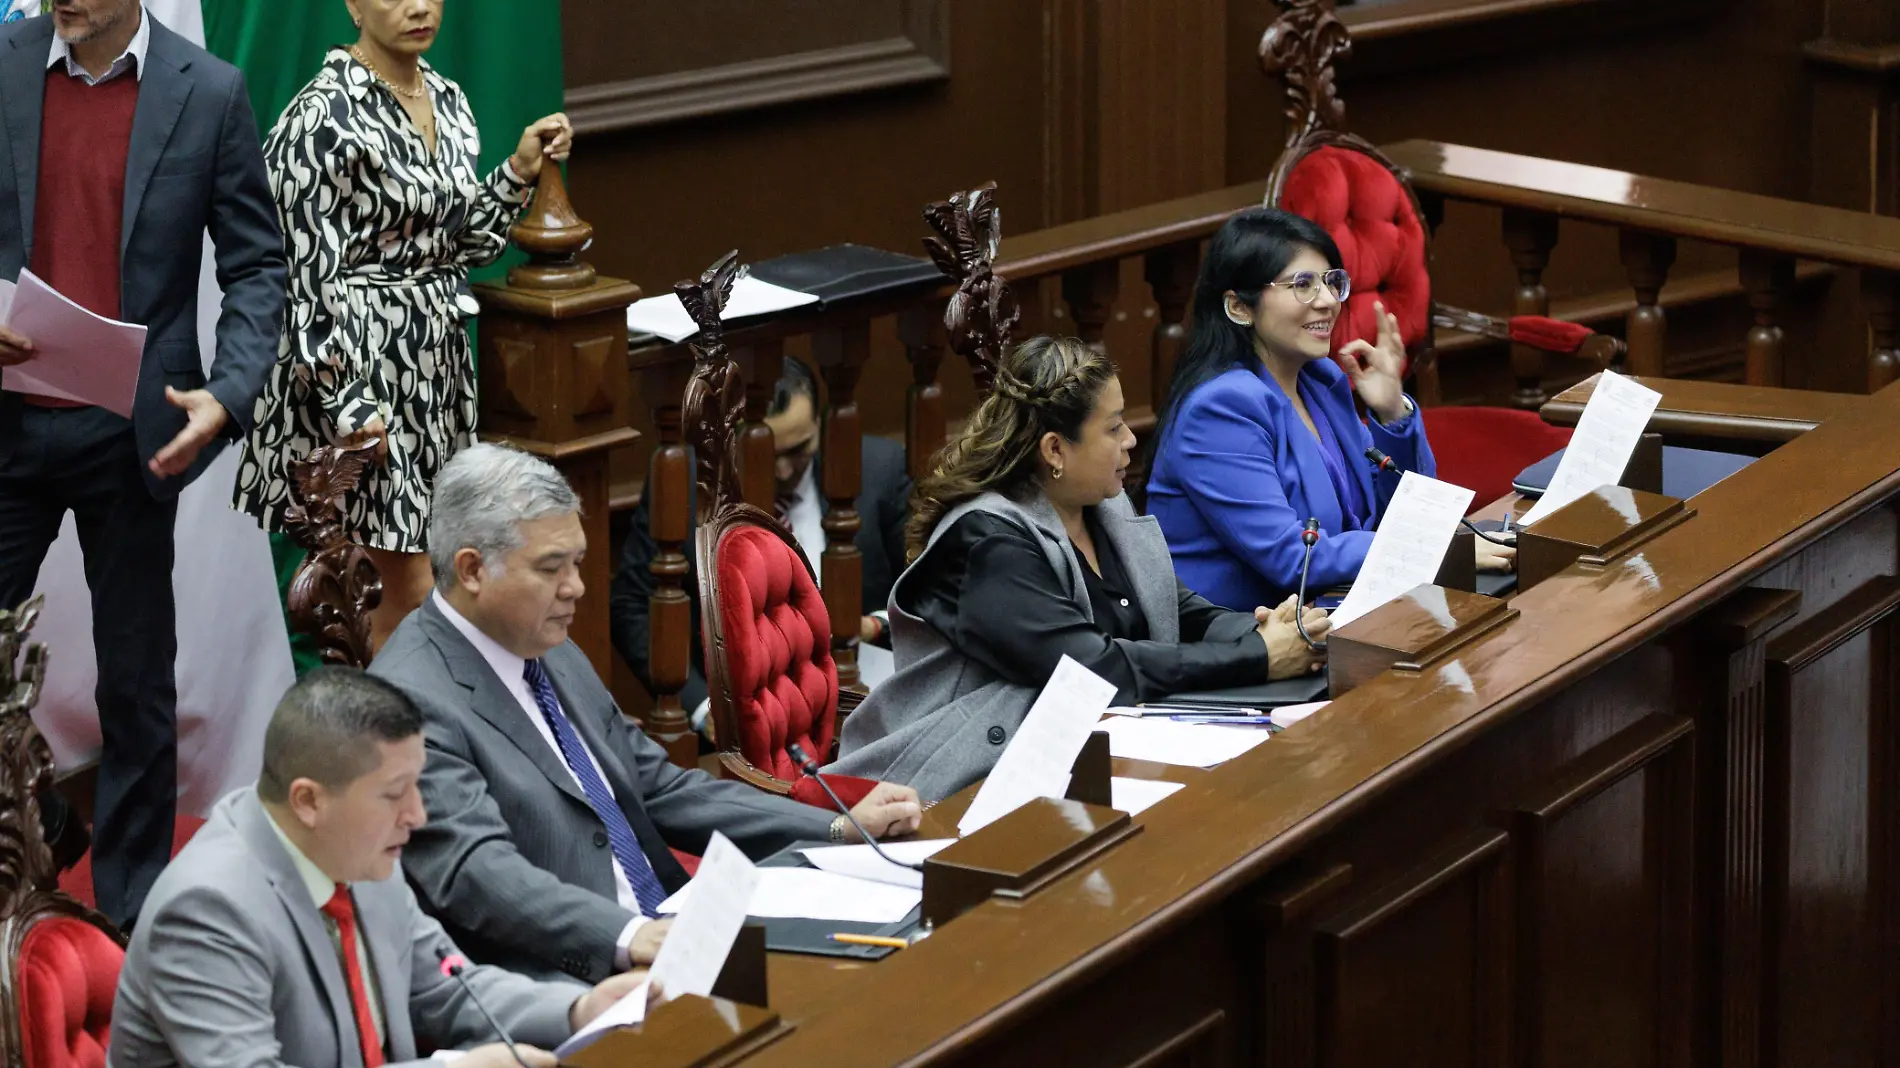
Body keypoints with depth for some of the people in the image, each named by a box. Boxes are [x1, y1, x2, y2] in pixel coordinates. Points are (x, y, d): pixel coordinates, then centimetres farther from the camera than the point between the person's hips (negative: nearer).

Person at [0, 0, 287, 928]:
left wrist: (227, 395, -15)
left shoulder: (209, 94, -3)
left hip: (131, 434, -1)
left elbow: (255, 265, 0)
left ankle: (135, 899, 20)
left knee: (137, 677, 8)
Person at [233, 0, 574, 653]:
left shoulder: (447, 100, 10)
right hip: (360, 361, -8)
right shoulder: (326, 114, -14)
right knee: (412, 595, -9)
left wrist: (520, 171, 5)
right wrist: (346, 402, -20)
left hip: (436, 357, 8)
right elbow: (306, 268, -16)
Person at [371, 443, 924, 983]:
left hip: (668, 936, 9)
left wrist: (842, 829, 14)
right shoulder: (416, 700, -12)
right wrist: (628, 936, -38)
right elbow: (475, 871, -24)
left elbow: (661, 791, 23)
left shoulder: (555, 657, 17)